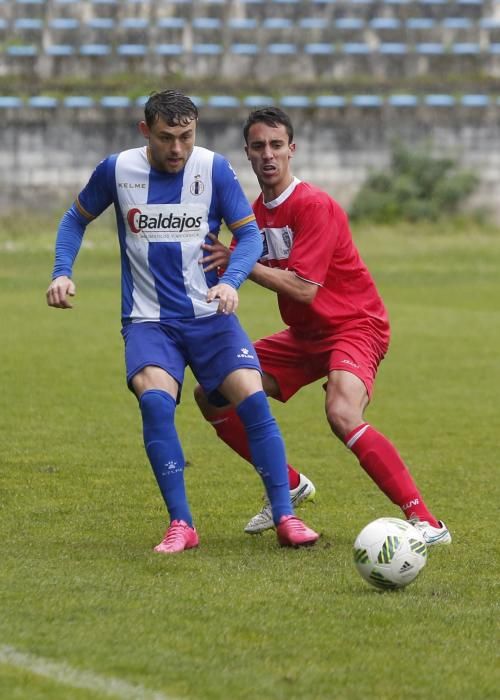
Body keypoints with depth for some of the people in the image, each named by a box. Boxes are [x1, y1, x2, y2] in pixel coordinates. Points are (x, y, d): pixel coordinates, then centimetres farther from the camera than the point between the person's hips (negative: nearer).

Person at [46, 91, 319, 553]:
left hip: (210, 315, 1)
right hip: (149, 320, 0)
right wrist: (62, 273, -3)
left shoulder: (214, 169, -5)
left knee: (252, 398, -18)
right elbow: (77, 219, 13)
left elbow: (249, 234, -2)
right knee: (154, 399, -27)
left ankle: (285, 517, -9)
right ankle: (181, 524, -19)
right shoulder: (117, 170, -3)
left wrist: (231, 281, -22)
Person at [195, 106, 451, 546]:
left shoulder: (313, 206, -19)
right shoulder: (256, 212, 6)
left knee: (342, 415, -35)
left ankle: (425, 522, -33)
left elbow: (303, 288, -26)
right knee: (211, 394, 5)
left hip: (354, 326, -9)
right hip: (304, 335, 9)